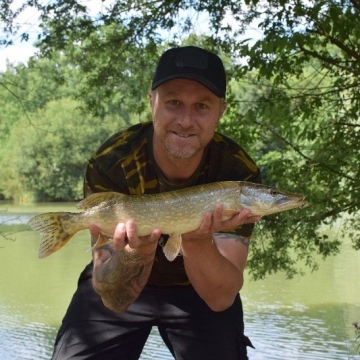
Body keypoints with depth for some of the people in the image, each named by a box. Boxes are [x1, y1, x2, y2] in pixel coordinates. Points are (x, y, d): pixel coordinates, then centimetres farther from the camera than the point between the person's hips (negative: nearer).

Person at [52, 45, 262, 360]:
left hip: (198, 290, 1)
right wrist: (135, 252, -47)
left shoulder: (239, 172, -26)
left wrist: (198, 243, -45)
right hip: (124, 288, 0)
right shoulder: (110, 164, -27)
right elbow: (114, 299, -26)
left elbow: (221, 298, -27)